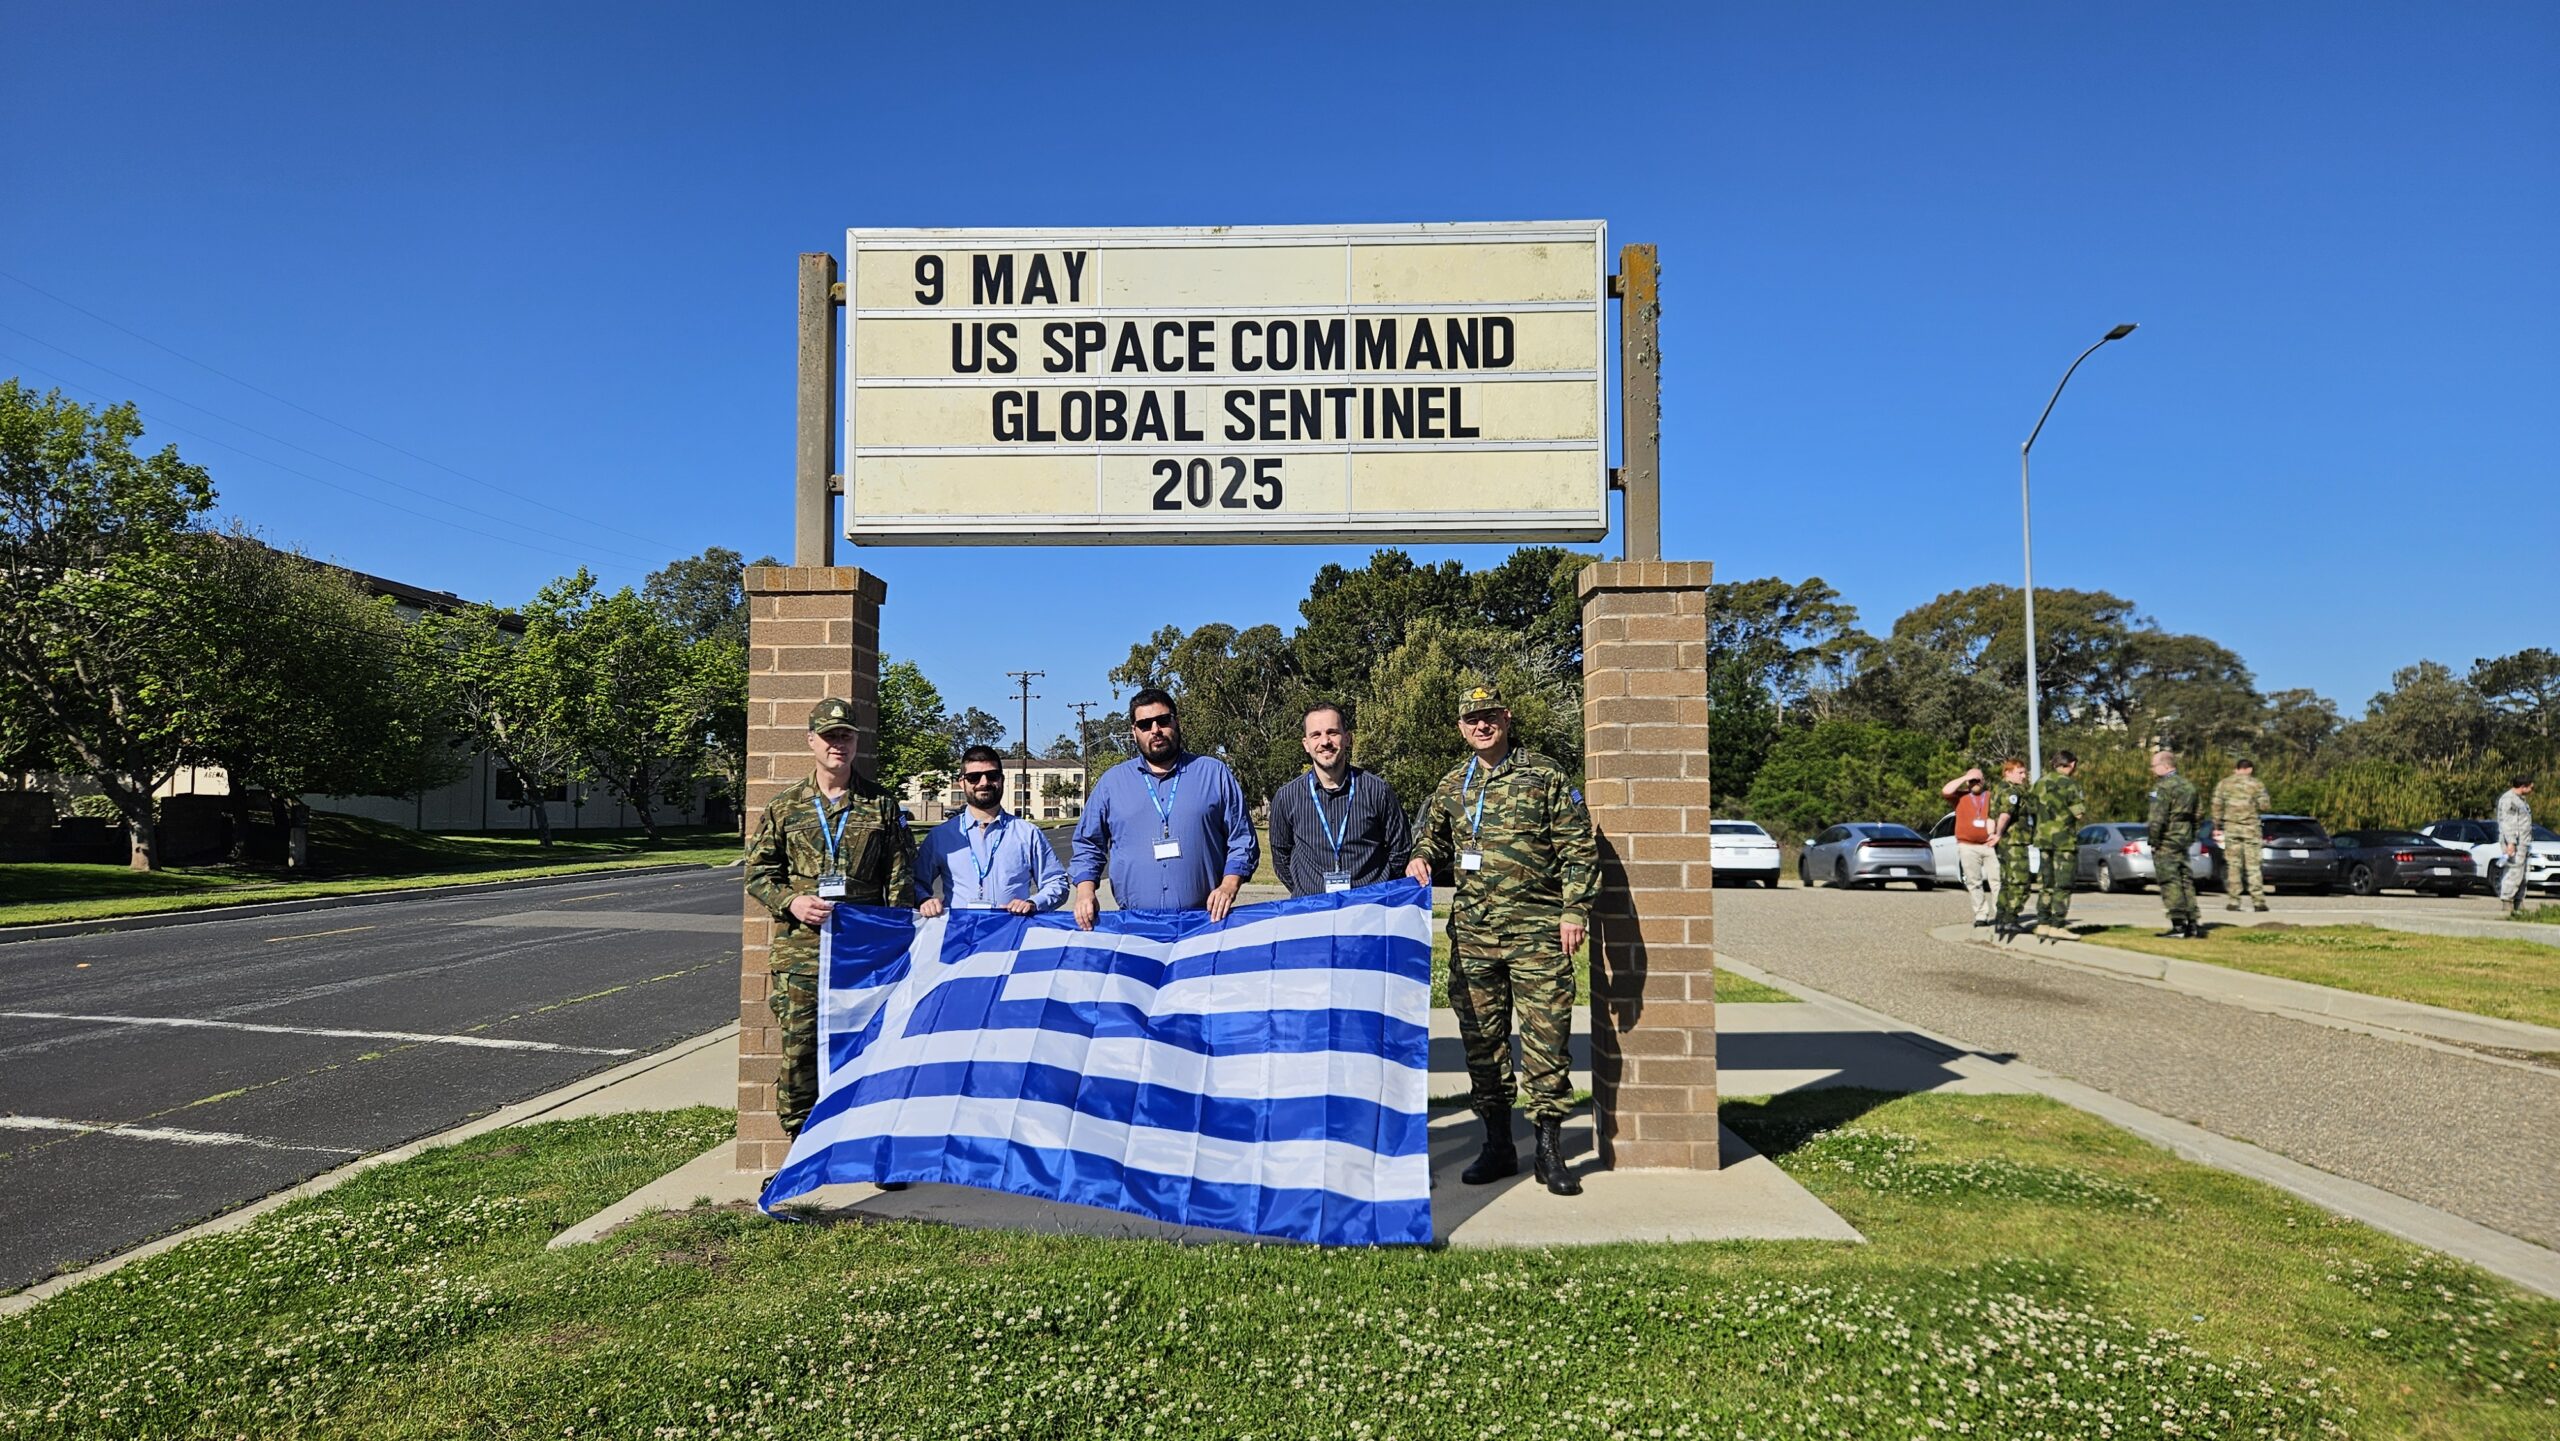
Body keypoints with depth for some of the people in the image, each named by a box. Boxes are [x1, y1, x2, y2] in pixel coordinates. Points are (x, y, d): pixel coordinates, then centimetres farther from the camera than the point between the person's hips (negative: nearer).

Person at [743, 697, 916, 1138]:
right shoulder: (784, 807, 9)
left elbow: (901, 876, 7)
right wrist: (791, 902, -8)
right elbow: (757, 873, 11)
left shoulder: (882, 805, 7)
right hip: (800, 949, 1)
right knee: (799, 1048, 2)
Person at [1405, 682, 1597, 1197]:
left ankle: (1550, 1150, 6)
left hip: (1538, 929, -4)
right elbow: (1435, 836, 27)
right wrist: (1422, 858, 4)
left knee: (1546, 1035, -3)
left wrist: (1574, 909, -8)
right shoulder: (1452, 787, 13)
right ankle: (1497, 1145, 19)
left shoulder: (1546, 777, 2)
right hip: (1472, 930, 4)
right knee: (1481, 1038, 8)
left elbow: (1579, 849, 0)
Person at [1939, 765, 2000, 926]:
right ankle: (1981, 915, 5)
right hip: (1968, 846, 0)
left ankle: (2001, 914, -3)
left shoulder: (1991, 796, 11)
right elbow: (1946, 791, -7)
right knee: (1974, 882, 1)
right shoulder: (1961, 796, 10)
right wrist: (1965, 777, -2)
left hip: (1990, 845, 0)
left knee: (1997, 880, -5)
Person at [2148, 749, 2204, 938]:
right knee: (2186, 881, 12)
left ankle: (2178, 925, -7)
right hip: (2183, 841, 9)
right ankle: (2194, 923, 12)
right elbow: (2195, 815, 20)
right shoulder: (2188, 785, 16)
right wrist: (2191, 838, 22)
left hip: (2166, 842, -9)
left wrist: (2154, 841, -13)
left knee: (2170, 883, -6)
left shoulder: (2162, 787, -13)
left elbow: (2158, 818, -19)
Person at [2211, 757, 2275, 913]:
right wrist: (2269, 801, 19)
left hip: (2230, 828, 1)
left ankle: (2232, 901, 0)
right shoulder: (2256, 784, 1)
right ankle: (2258, 901, -3)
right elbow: (2265, 806, -5)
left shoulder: (2223, 783, 6)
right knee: (2253, 865, 1)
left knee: (2232, 865, 3)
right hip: (2251, 828, -1)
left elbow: (2217, 805, 2)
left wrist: (2217, 827, 6)